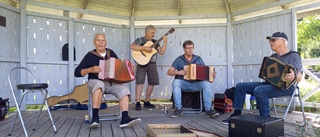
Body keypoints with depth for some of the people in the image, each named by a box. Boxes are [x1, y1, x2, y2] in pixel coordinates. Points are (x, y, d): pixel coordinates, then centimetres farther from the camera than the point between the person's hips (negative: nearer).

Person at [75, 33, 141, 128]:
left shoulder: (111, 53, 13)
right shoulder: (90, 55, 3)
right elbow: (77, 72, 2)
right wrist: (90, 69, -14)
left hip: (112, 82, 3)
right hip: (95, 81, -3)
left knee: (124, 90, -25)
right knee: (99, 84, -38)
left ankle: (125, 119, -34)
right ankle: (95, 118, -41)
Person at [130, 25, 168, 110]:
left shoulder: (155, 42, 15)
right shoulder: (140, 40, 0)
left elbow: (161, 52, 7)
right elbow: (132, 46, -19)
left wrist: (165, 42, -2)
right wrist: (145, 48, -23)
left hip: (152, 64, 5)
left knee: (152, 82, 4)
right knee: (140, 81, -13)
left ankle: (146, 102, 15)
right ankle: (138, 102, -10)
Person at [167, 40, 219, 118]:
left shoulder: (198, 59, 11)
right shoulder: (179, 59, 6)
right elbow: (169, 72, 1)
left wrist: (212, 74, -12)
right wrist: (178, 72, -17)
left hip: (196, 84, 1)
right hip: (183, 83, -1)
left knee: (206, 83, -27)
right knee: (175, 82, -32)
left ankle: (208, 109, -21)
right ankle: (178, 109, -25)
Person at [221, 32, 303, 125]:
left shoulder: (294, 56, -4)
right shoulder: (272, 57, 18)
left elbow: (299, 77, -13)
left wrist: (293, 77, -36)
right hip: (268, 83, 8)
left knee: (259, 91, -36)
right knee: (240, 86, -4)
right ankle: (236, 114, -4)